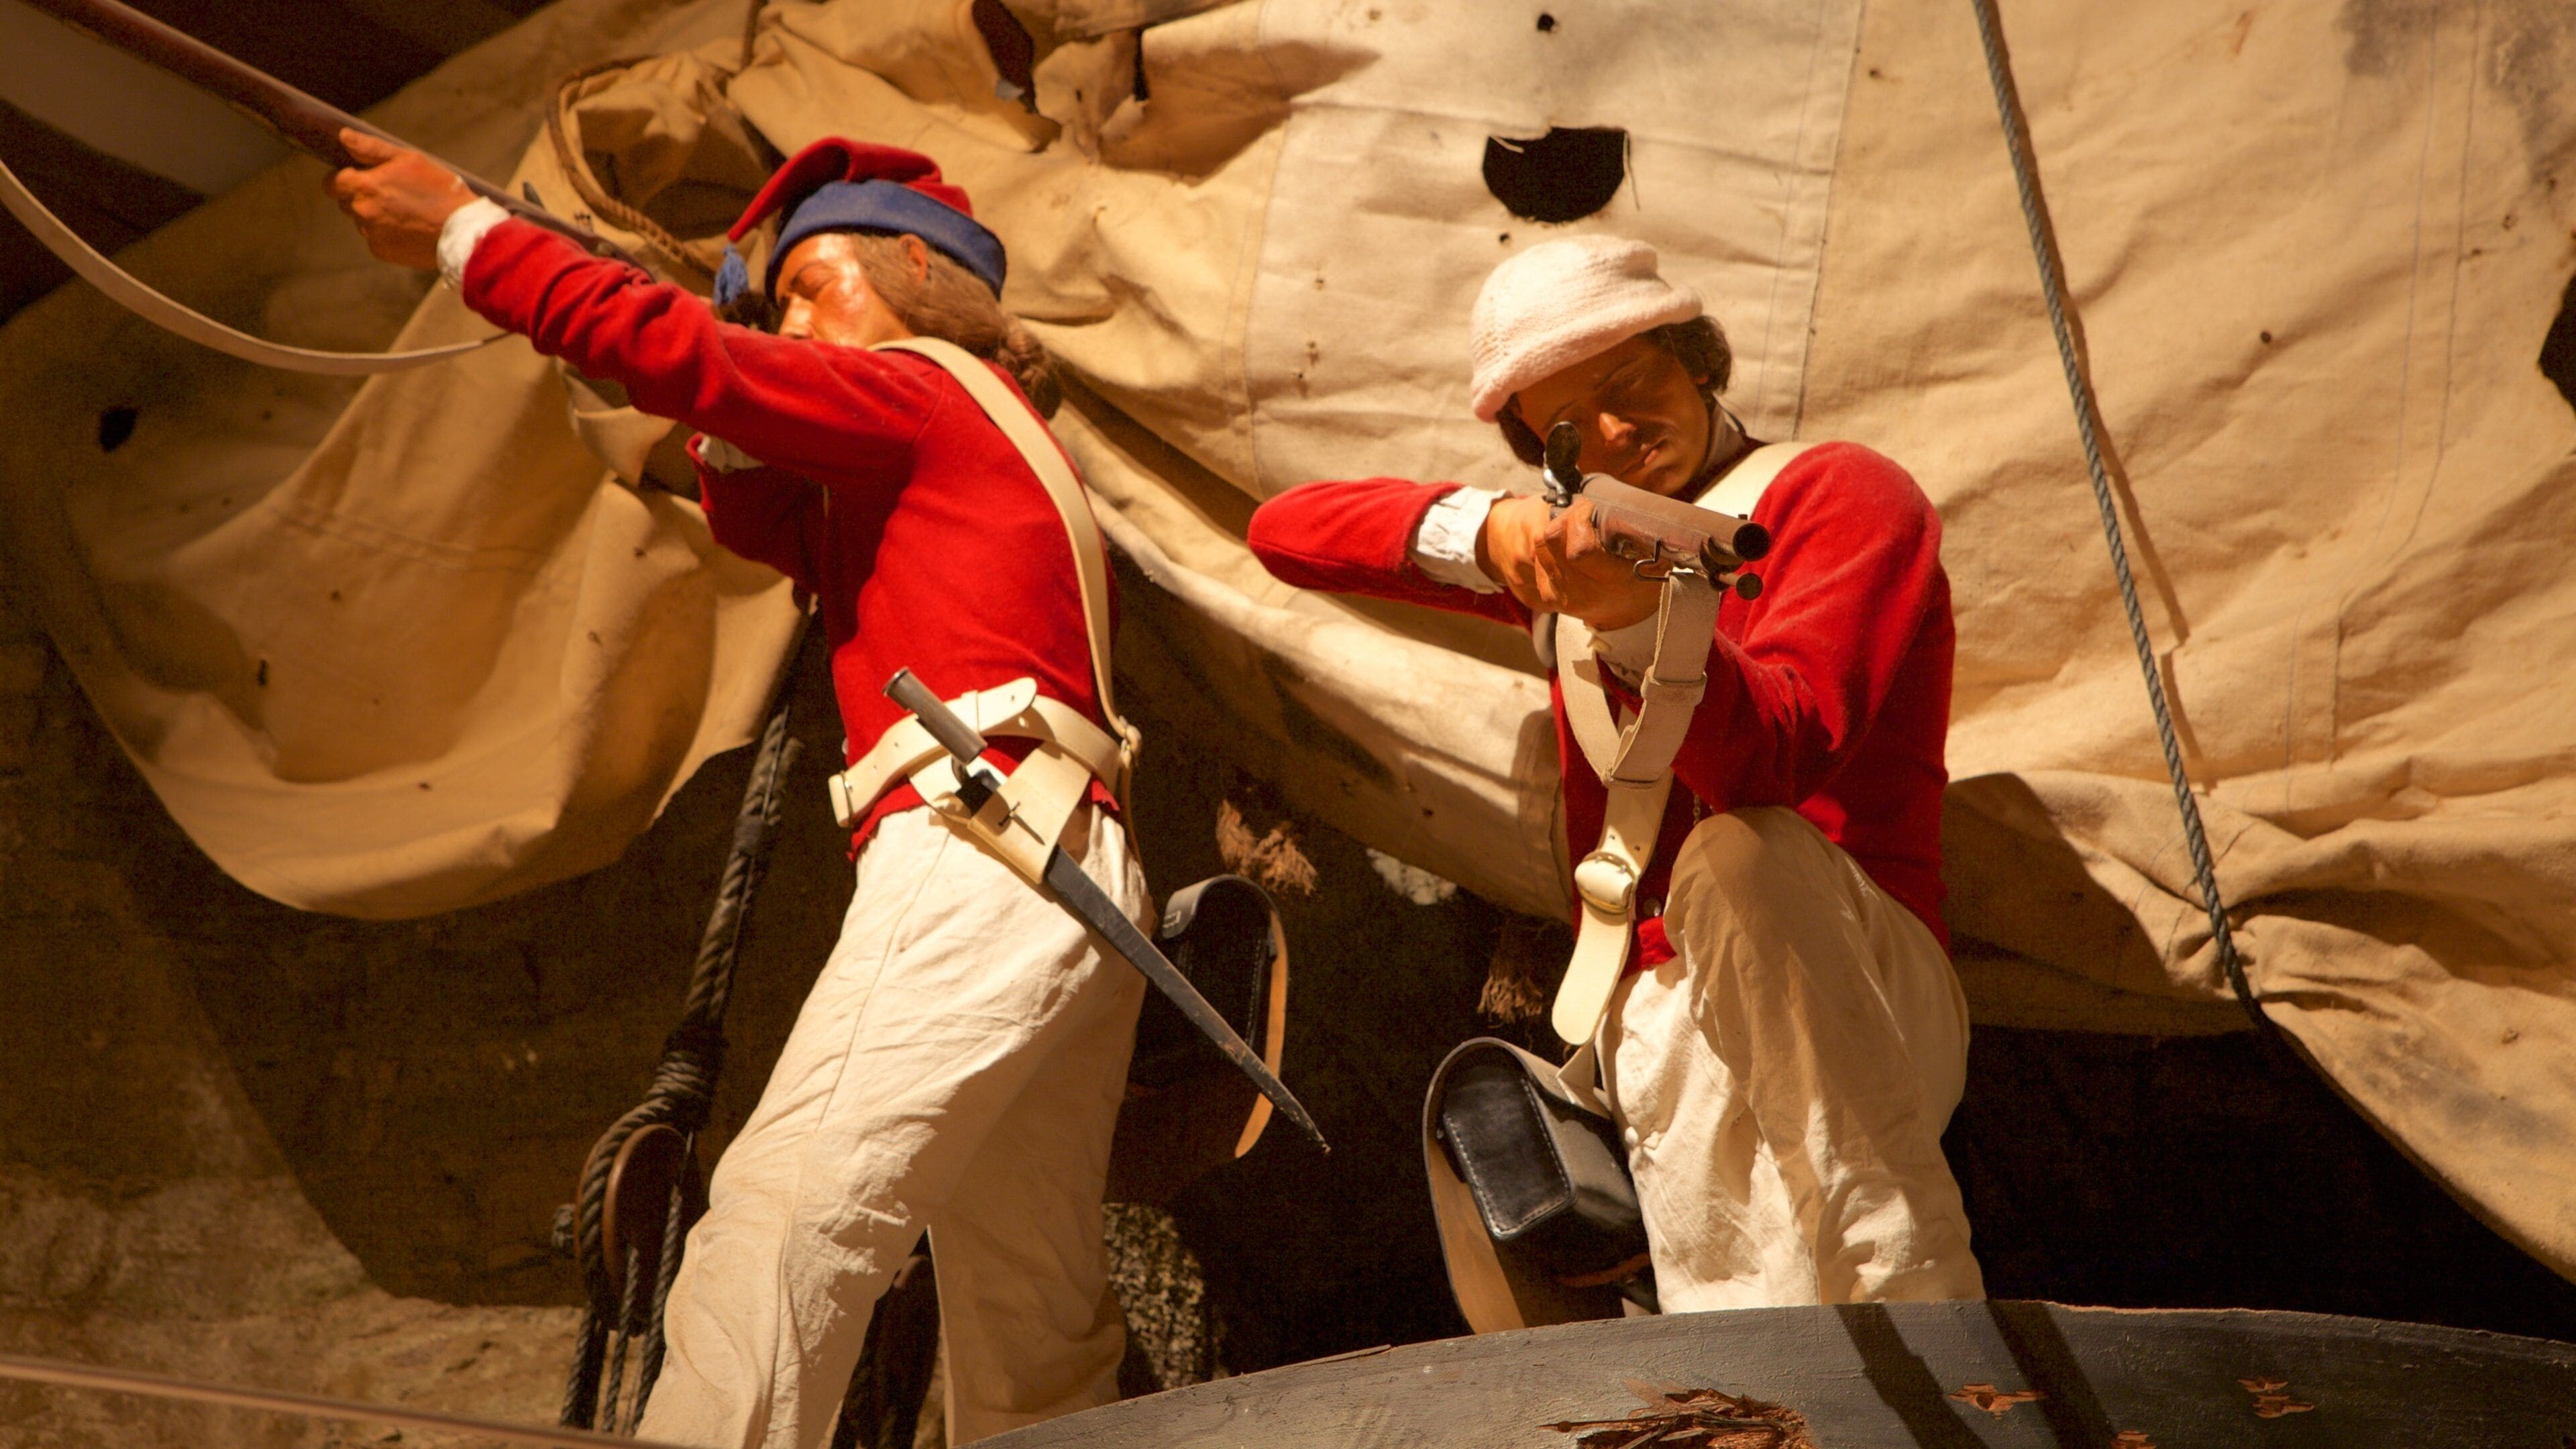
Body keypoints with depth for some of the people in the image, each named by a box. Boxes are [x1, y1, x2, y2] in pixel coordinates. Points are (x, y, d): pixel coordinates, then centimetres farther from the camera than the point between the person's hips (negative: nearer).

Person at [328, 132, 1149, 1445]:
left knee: (781, 1223, -16)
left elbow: (670, 351, -6)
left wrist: (462, 235, 3)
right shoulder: (978, 441, 28)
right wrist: (740, 423, 16)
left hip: (978, 851, -9)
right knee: (1036, 1328, 11)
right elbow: (761, 525, 32)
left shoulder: (919, 394, 3)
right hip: (1079, 888, 10)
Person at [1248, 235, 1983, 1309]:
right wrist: (1485, 528, -9)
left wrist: (1638, 619, -37)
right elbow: (1285, 530, 9)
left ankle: (1917, 1319, -32)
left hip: (1856, 997, -4)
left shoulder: (1842, 495, 2)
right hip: (1664, 1010, 4)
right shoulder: (1577, 547, 20)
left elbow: (1769, 757, -17)